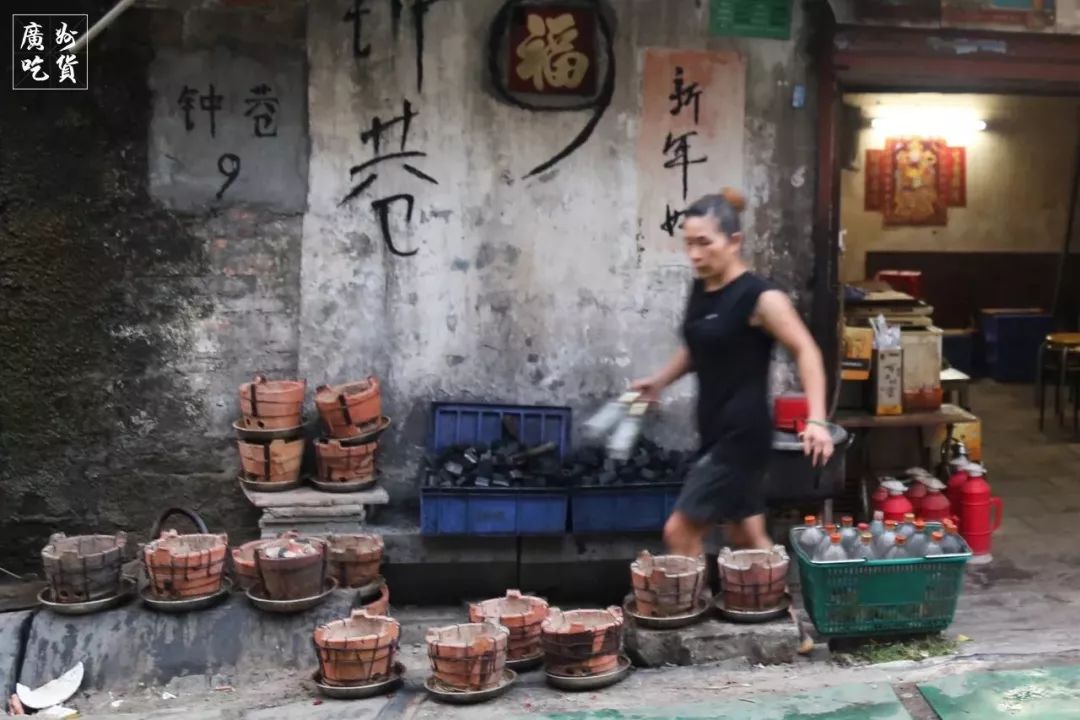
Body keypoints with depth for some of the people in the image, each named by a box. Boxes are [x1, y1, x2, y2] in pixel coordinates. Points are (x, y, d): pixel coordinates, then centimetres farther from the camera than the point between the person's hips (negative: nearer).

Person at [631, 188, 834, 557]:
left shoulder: (759, 296, -15)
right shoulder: (700, 289, 8)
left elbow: (806, 351, -14)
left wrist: (817, 420, -23)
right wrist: (659, 381, 20)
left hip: (743, 433, -8)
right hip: (715, 432, 8)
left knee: (680, 533, -6)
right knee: (748, 539, 15)